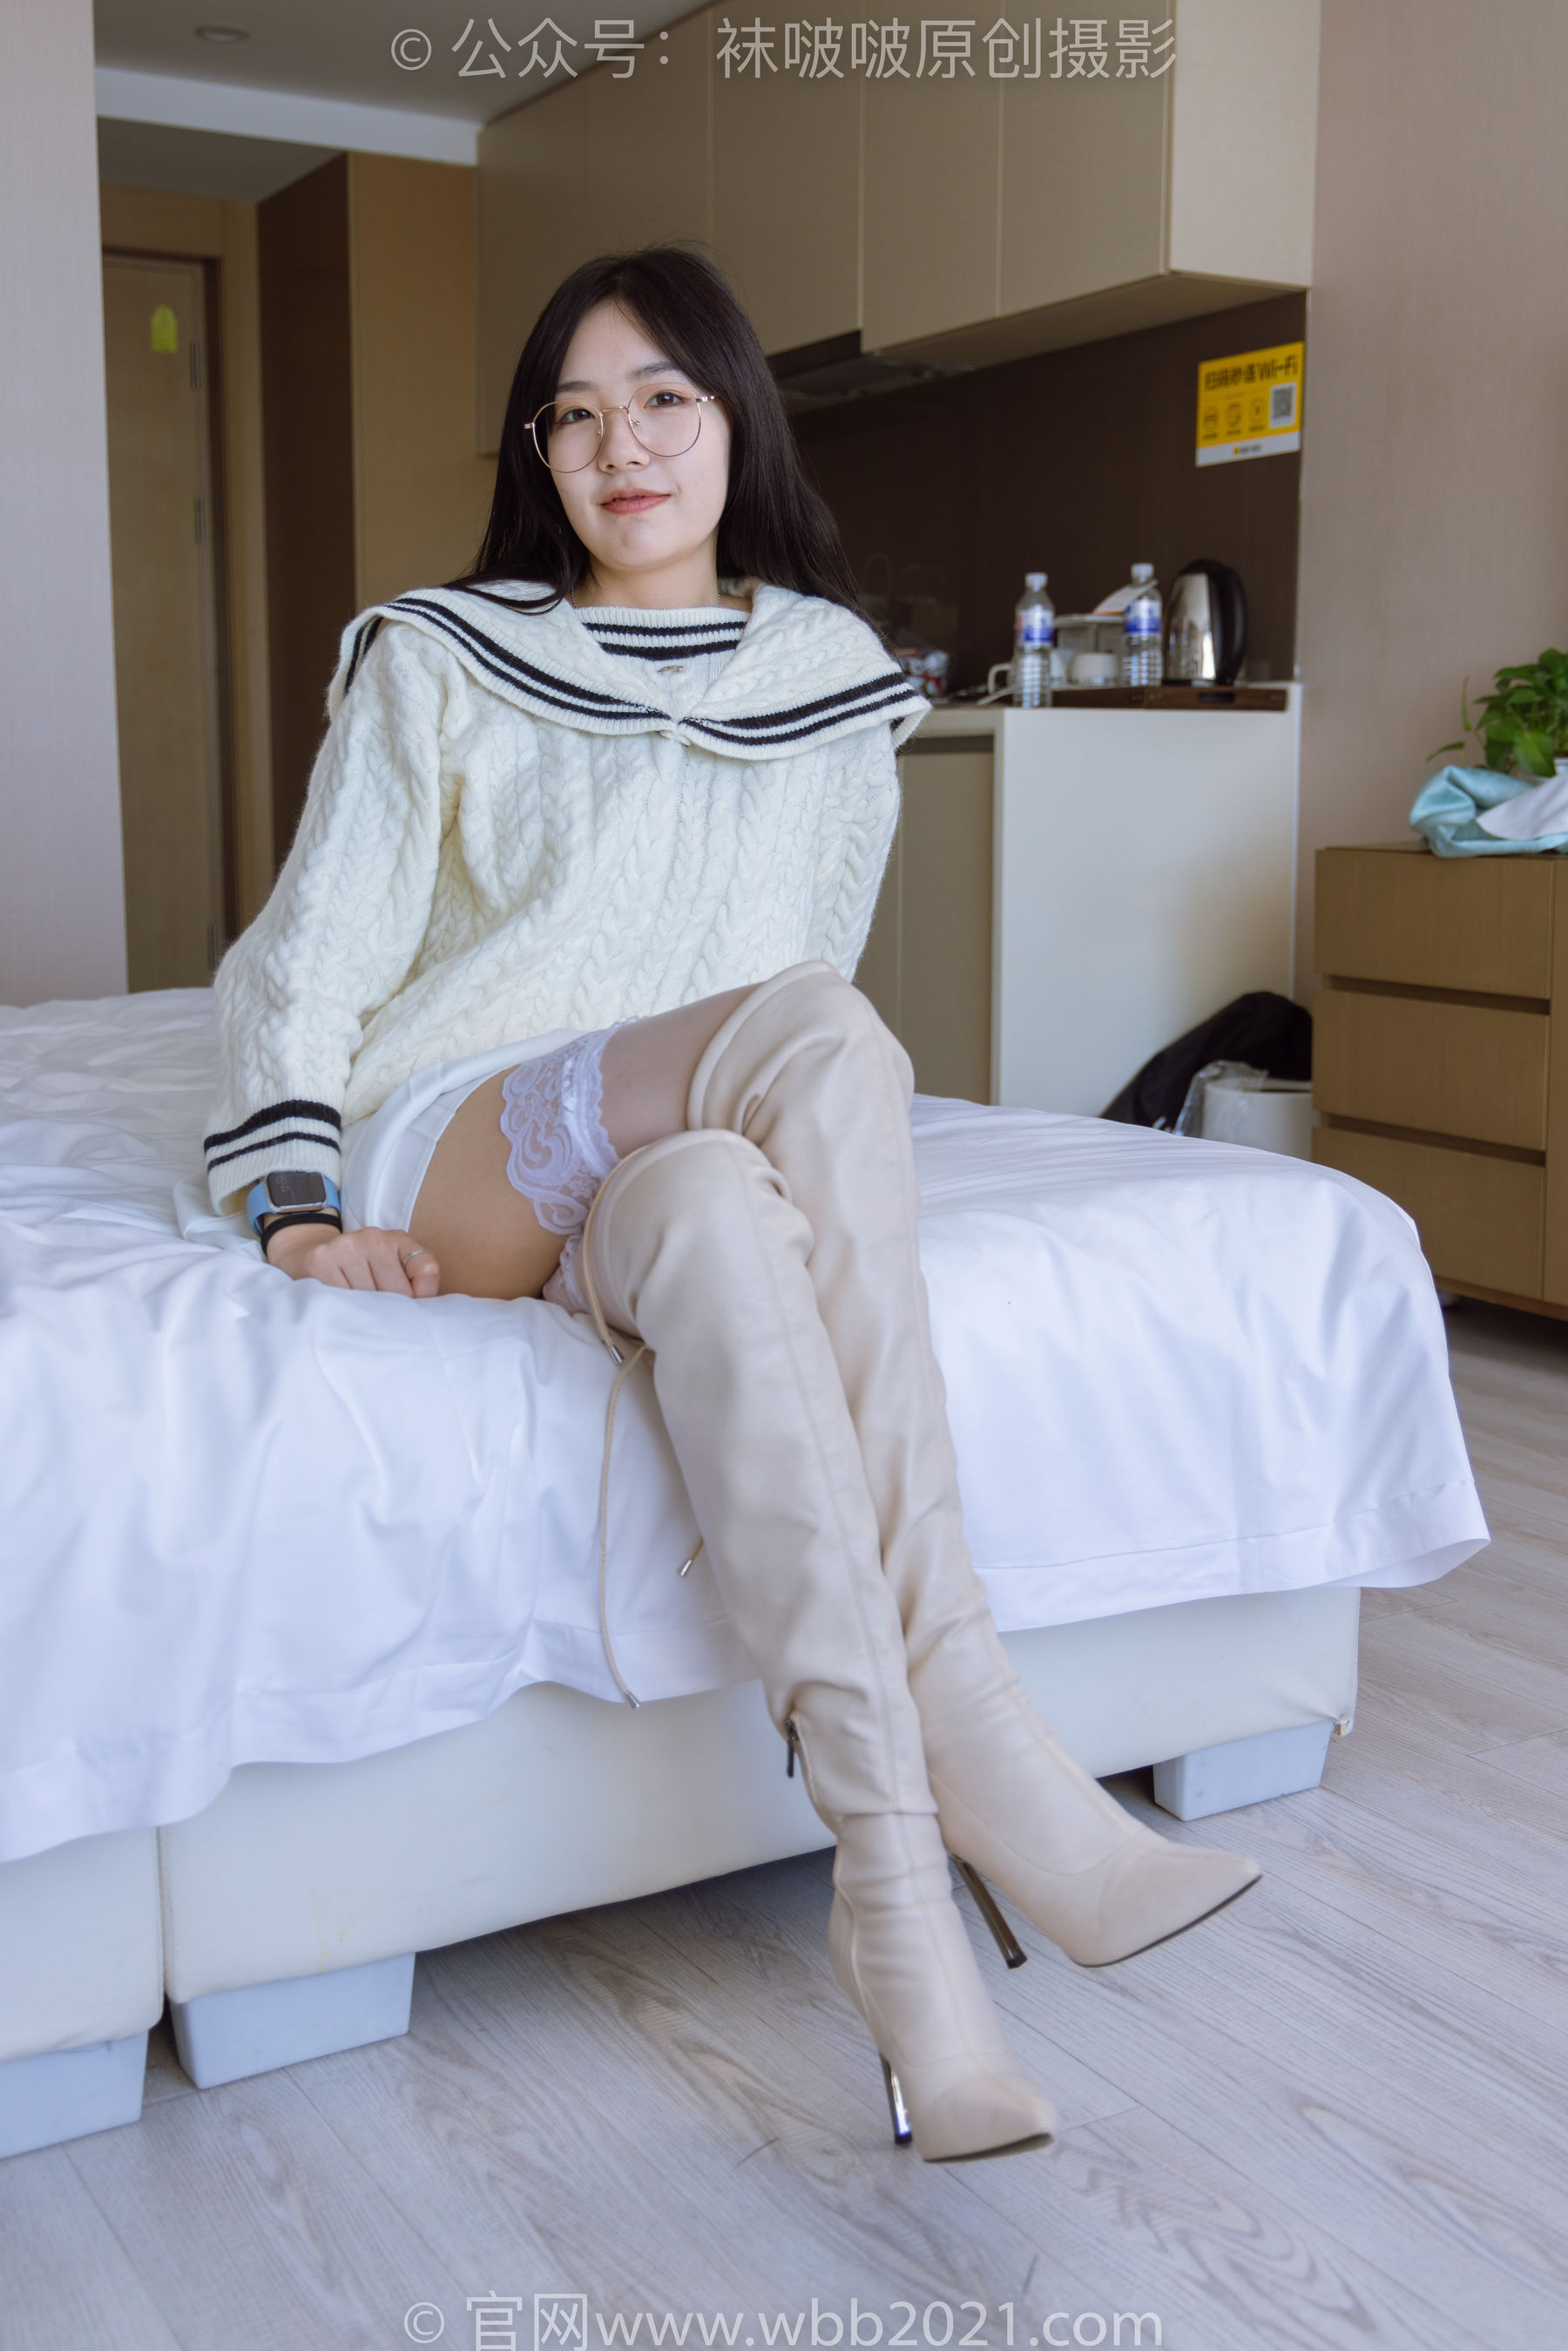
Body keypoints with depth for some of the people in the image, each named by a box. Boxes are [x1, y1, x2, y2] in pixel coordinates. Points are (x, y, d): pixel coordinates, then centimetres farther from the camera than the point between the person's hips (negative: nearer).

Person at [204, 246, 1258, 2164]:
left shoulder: (836, 675, 13)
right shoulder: (437, 658, 7)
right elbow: (309, 961, 3)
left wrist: (807, 1140, 2)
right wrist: (297, 1213, -11)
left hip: (695, 1178, 2)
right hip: (449, 1163, -2)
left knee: (722, 1216, -38)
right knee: (822, 1040, -34)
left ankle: (890, 1868, -42)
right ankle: (969, 1741, -40)